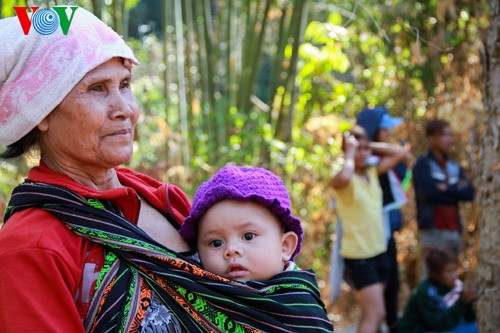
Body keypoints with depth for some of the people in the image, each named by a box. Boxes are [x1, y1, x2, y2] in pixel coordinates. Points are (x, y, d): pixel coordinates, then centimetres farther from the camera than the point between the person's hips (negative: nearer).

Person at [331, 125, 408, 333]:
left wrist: (370, 146, 2)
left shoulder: (373, 172, 8)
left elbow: (400, 153, 12)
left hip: (379, 251, 7)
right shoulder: (343, 179, -13)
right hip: (358, 255, -7)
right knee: (376, 313, -12)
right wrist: (350, 154, -20)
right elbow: (343, 178, -38)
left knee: (371, 314, 15)